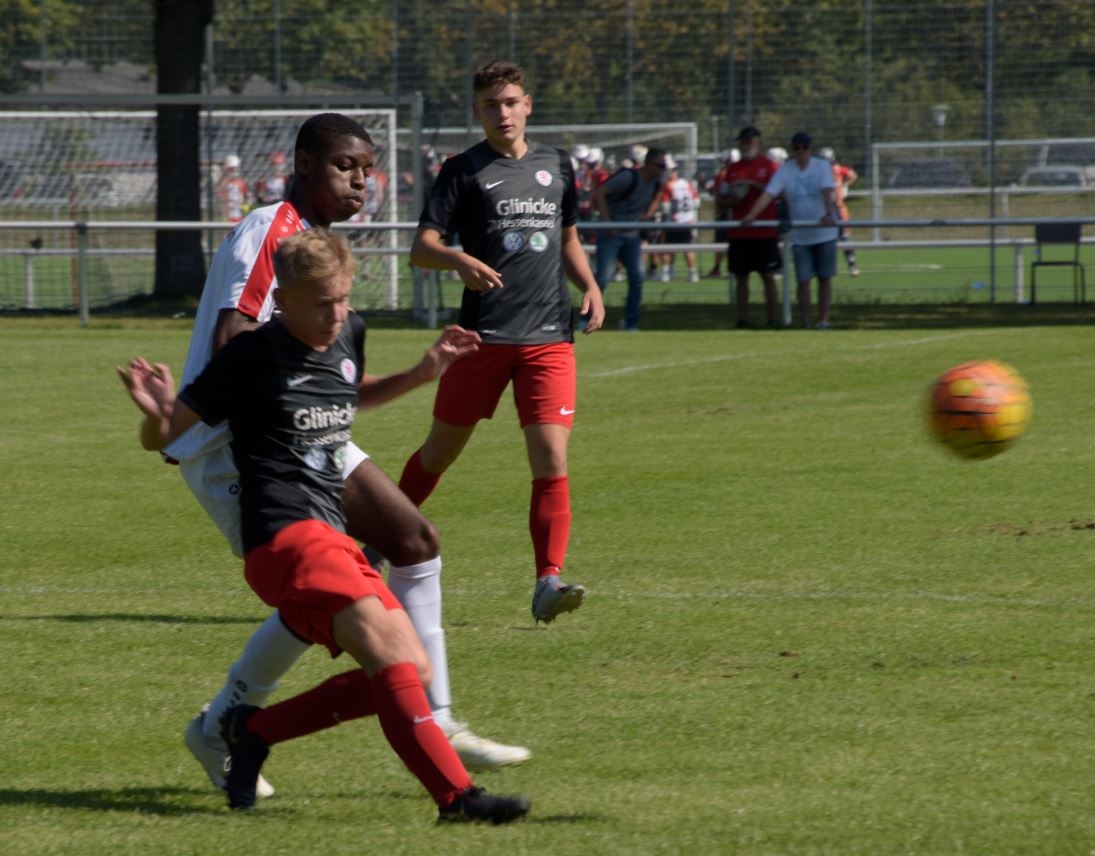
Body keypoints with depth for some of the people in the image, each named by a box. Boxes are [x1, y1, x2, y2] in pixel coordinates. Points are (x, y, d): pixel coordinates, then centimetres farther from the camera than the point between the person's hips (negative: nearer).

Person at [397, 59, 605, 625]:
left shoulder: (556, 167, 12)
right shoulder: (464, 171, 0)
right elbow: (420, 248, -8)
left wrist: (589, 286, 8)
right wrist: (460, 260, -29)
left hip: (549, 338, 2)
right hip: (483, 336, -2)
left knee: (551, 461, -11)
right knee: (442, 448, 11)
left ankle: (548, 582, -12)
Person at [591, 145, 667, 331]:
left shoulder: (658, 181, 0)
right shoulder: (629, 177, -22)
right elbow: (599, 193, -23)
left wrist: (649, 214, 3)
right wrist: (606, 222, -29)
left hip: (632, 234, 7)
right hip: (611, 233, -7)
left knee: (637, 278, -1)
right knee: (603, 277, -12)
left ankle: (630, 323, 10)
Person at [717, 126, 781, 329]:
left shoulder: (768, 166, 1)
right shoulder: (733, 169, 12)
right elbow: (721, 199, 15)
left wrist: (753, 184, -18)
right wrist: (732, 199, -7)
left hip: (765, 232, -4)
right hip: (739, 233, 4)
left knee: (768, 276, -3)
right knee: (741, 277, 4)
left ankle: (773, 319, -2)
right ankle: (742, 320, 6)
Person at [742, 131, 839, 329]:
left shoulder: (822, 166, -4)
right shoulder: (785, 171, -4)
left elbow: (828, 192, -19)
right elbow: (768, 194, -14)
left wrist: (829, 213, -37)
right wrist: (751, 215, -29)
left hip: (824, 231, 0)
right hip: (799, 235, 0)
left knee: (825, 277, 4)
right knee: (803, 279, -2)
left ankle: (823, 320, 11)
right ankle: (805, 323, 7)